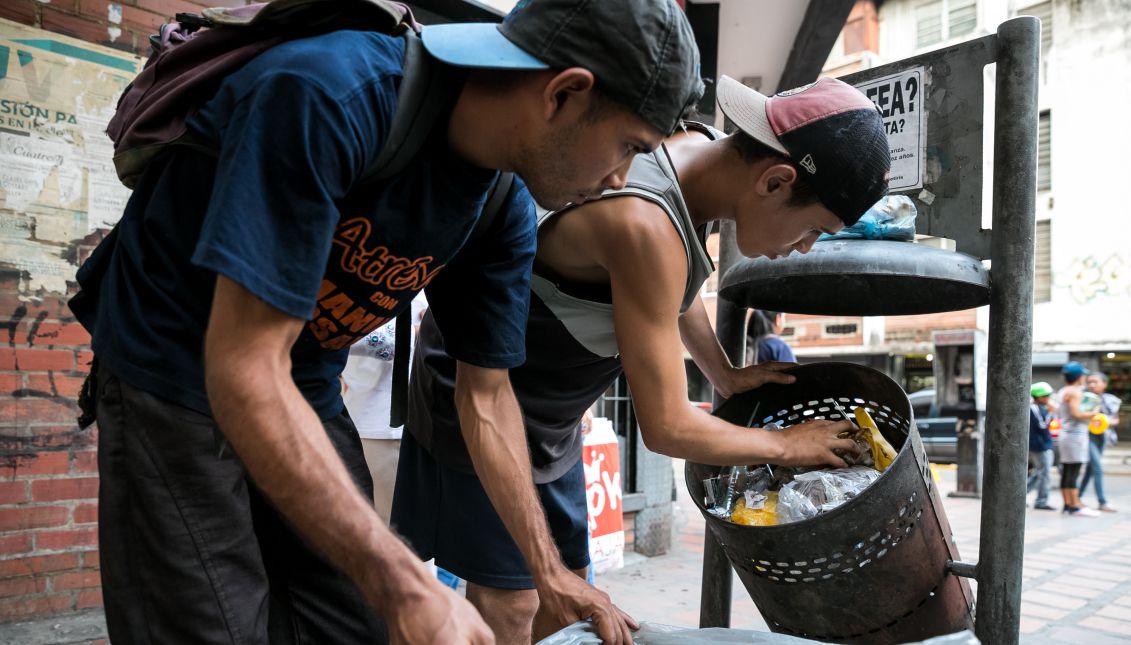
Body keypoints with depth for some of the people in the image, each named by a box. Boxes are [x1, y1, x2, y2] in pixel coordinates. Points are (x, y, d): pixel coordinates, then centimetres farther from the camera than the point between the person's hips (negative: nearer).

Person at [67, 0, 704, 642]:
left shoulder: (506, 215, -9)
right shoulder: (325, 95, -31)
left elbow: (487, 397, 2)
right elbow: (244, 369, -33)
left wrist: (550, 570, 6)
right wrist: (408, 589, -33)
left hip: (307, 392, 6)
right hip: (176, 380, -5)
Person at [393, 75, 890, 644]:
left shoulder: (698, 150, -8)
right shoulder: (645, 224, -35)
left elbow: (671, 287, 15)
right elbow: (666, 429, -28)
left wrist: (726, 375, 11)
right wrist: (788, 446, -13)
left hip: (551, 416, 9)